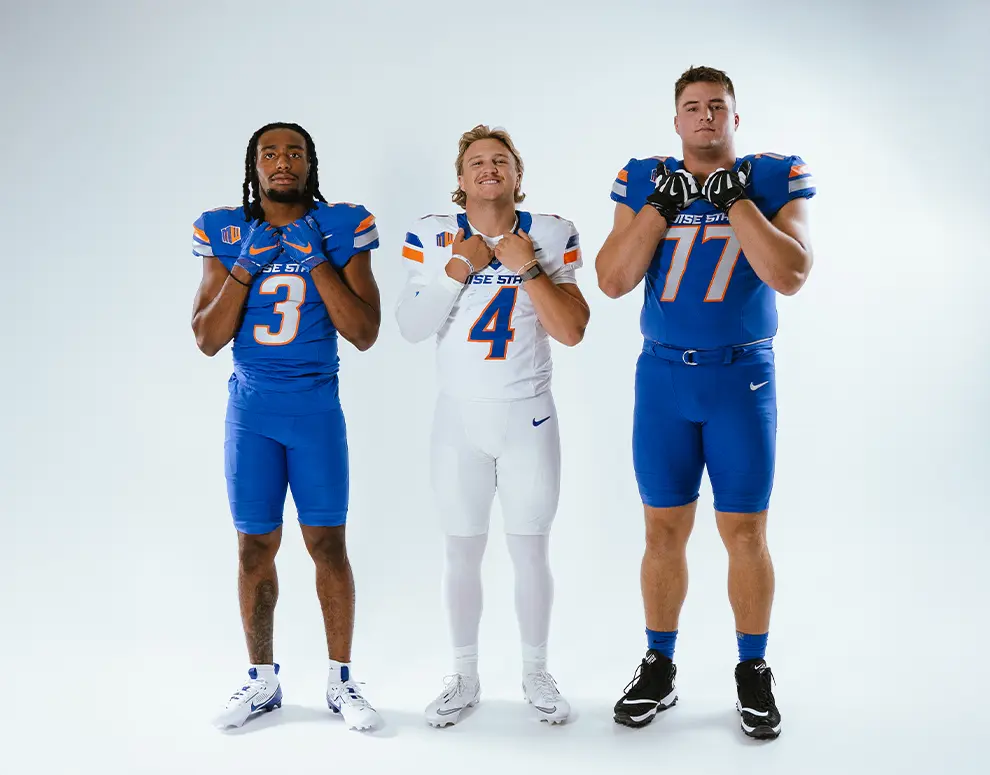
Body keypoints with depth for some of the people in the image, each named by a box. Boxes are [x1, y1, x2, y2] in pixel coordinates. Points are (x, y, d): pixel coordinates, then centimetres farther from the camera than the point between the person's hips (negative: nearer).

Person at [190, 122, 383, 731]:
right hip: (251, 411, 2)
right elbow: (208, 340, 1)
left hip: (316, 409, -1)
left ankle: (341, 680, 15)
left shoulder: (341, 229, -1)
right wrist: (245, 267, -10)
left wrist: (317, 262, -14)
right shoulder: (226, 233, 4)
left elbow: (365, 334, -6)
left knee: (328, 543, 1)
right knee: (255, 547, 6)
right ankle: (262, 680, 21)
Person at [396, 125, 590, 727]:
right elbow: (412, 329, -6)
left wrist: (527, 268, -16)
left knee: (531, 551, 6)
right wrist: (455, 271, -17)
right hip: (460, 419, 1)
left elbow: (572, 331, -10)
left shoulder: (549, 236, -3)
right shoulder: (434, 237, -1)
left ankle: (536, 674, 24)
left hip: (529, 419, -1)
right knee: (463, 552, 8)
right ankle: (465, 677, 24)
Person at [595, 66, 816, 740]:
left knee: (745, 532, 4)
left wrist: (736, 197, -13)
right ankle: (659, 669, 20)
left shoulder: (776, 179, 0)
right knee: (665, 530, 7)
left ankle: (754, 672, 20)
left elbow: (790, 275, -14)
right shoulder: (643, 182, 5)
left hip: (742, 378, -1)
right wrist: (661, 204, -9)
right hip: (663, 376, 2)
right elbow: (613, 281, -4)